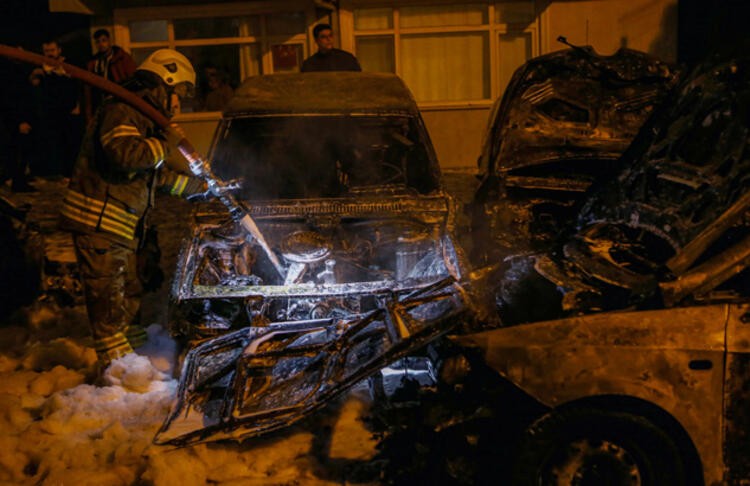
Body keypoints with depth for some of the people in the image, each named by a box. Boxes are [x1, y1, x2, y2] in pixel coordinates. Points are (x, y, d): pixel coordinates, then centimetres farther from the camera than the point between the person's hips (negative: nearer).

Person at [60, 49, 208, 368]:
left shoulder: (142, 118, 21)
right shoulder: (121, 110, -12)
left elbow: (158, 174, 28)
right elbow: (125, 153, -32)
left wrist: (202, 187, 26)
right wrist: (166, 144, -19)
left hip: (122, 226, 11)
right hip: (99, 221, -11)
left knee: (129, 293, 18)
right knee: (109, 297, -5)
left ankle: (133, 358, 31)